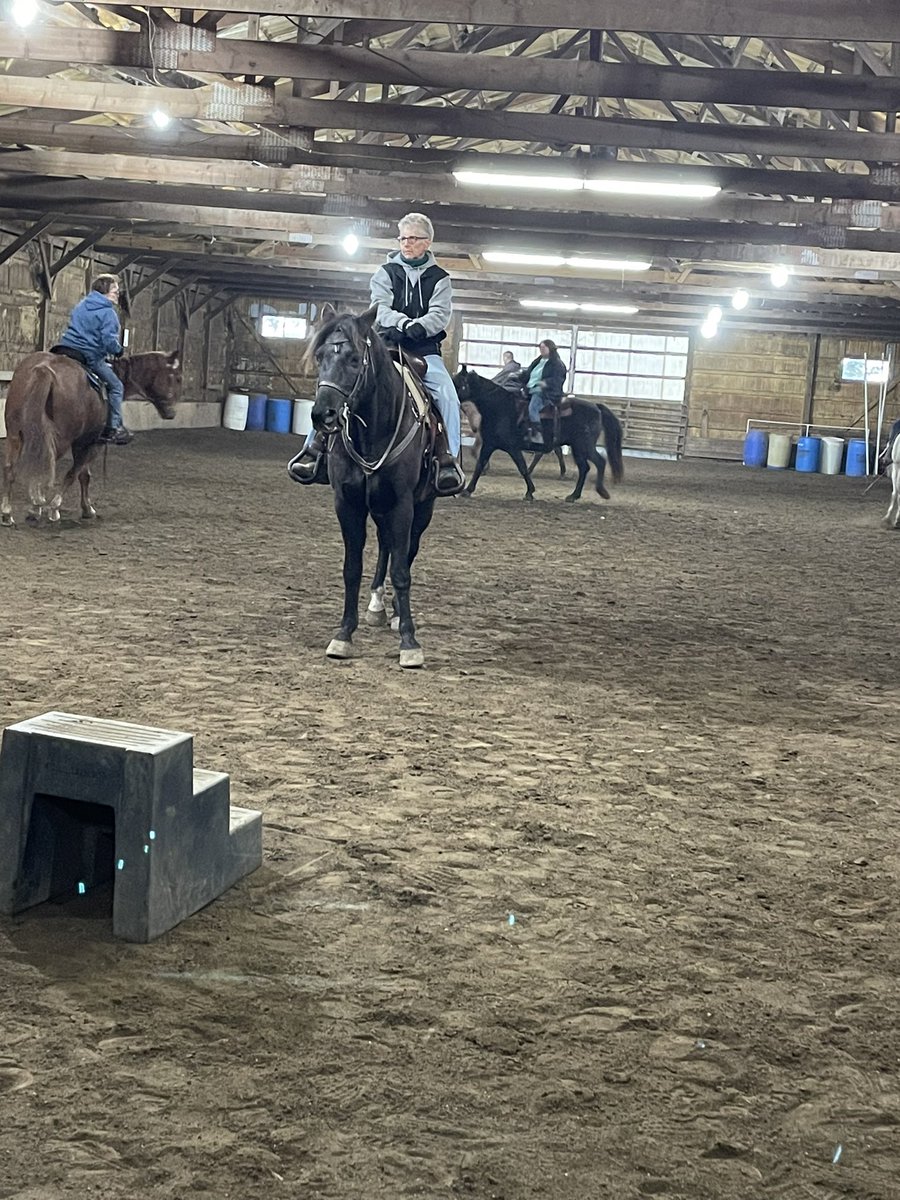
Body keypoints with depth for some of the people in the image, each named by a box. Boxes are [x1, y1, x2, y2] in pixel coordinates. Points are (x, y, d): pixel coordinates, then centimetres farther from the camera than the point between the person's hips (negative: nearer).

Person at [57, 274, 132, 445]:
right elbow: (109, 341, -20)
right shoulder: (108, 312, -11)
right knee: (116, 386, 3)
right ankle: (114, 428, -1)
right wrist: (119, 350, 0)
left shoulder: (81, 306, 15)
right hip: (90, 356, -8)